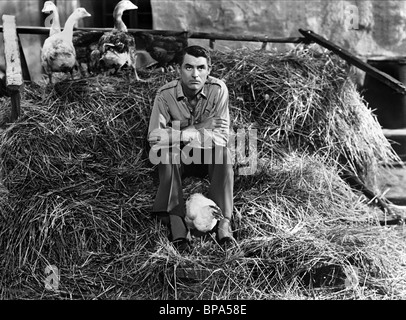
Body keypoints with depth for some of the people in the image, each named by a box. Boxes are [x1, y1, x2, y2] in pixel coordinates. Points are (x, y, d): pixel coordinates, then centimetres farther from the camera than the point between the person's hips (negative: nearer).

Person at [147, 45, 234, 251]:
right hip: (178, 158, 0)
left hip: (209, 157, 0)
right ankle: (176, 223, -35)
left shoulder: (218, 89, -15)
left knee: (223, 151, -32)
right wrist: (202, 130, -30)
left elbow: (221, 136, -21)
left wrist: (183, 135, -34)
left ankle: (224, 222, -31)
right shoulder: (166, 94, -15)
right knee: (167, 153, -33)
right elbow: (154, 139, -21)